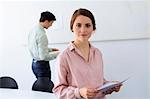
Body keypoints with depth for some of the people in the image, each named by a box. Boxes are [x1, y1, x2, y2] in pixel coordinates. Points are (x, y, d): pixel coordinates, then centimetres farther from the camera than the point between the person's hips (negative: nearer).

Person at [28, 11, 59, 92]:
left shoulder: (33, 30, 4)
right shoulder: (41, 35, -24)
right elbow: (44, 56, -24)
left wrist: (50, 49, 15)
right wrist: (57, 53, -11)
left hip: (34, 63, 9)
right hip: (42, 64, -9)